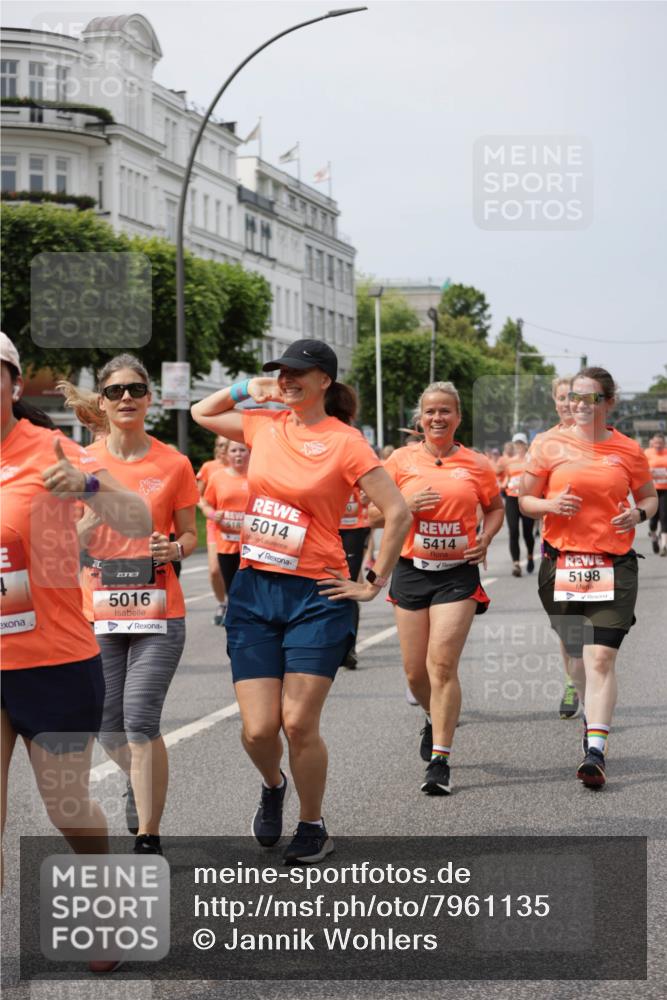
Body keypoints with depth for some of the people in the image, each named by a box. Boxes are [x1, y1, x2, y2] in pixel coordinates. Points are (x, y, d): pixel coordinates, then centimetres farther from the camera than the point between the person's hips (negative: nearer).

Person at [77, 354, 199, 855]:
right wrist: (91, 516, -13)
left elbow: (189, 535, 10)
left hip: (158, 612, -2)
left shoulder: (174, 464, 0)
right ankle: (141, 781, 42)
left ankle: (148, 838, -3)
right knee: (108, 725, 8)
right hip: (98, 612, 2)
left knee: (140, 719, -12)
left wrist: (174, 548, -13)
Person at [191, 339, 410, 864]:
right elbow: (202, 413, 26)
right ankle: (273, 786, 33)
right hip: (253, 590, 4)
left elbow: (398, 513, -9)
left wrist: (373, 583, -6)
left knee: (299, 724, -4)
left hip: (315, 595, -4)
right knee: (258, 729, 0)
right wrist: (247, 388, 10)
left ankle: (313, 827, 18)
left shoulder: (344, 442, -8)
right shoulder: (265, 426, 8)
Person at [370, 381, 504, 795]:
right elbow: (373, 514, 6)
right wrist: (406, 505, -12)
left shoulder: (476, 464, 2)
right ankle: (435, 720, 41)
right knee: (416, 671, 7)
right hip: (412, 571, 2)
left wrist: (485, 539, -2)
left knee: (442, 666, -13)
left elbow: (496, 507, 17)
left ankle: (440, 761, -7)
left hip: (458, 574, -2)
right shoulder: (402, 460, 3)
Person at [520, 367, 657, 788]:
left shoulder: (628, 450, 4)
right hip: (562, 563, 2)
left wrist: (639, 513, -5)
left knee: (601, 658, -13)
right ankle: (593, 717, 38)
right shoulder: (551, 444, 2)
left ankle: (595, 751, -18)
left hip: (614, 565, -1)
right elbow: (525, 500, 7)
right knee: (575, 651, 13)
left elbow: (649, 496, 17)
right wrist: (552, 505, -14)